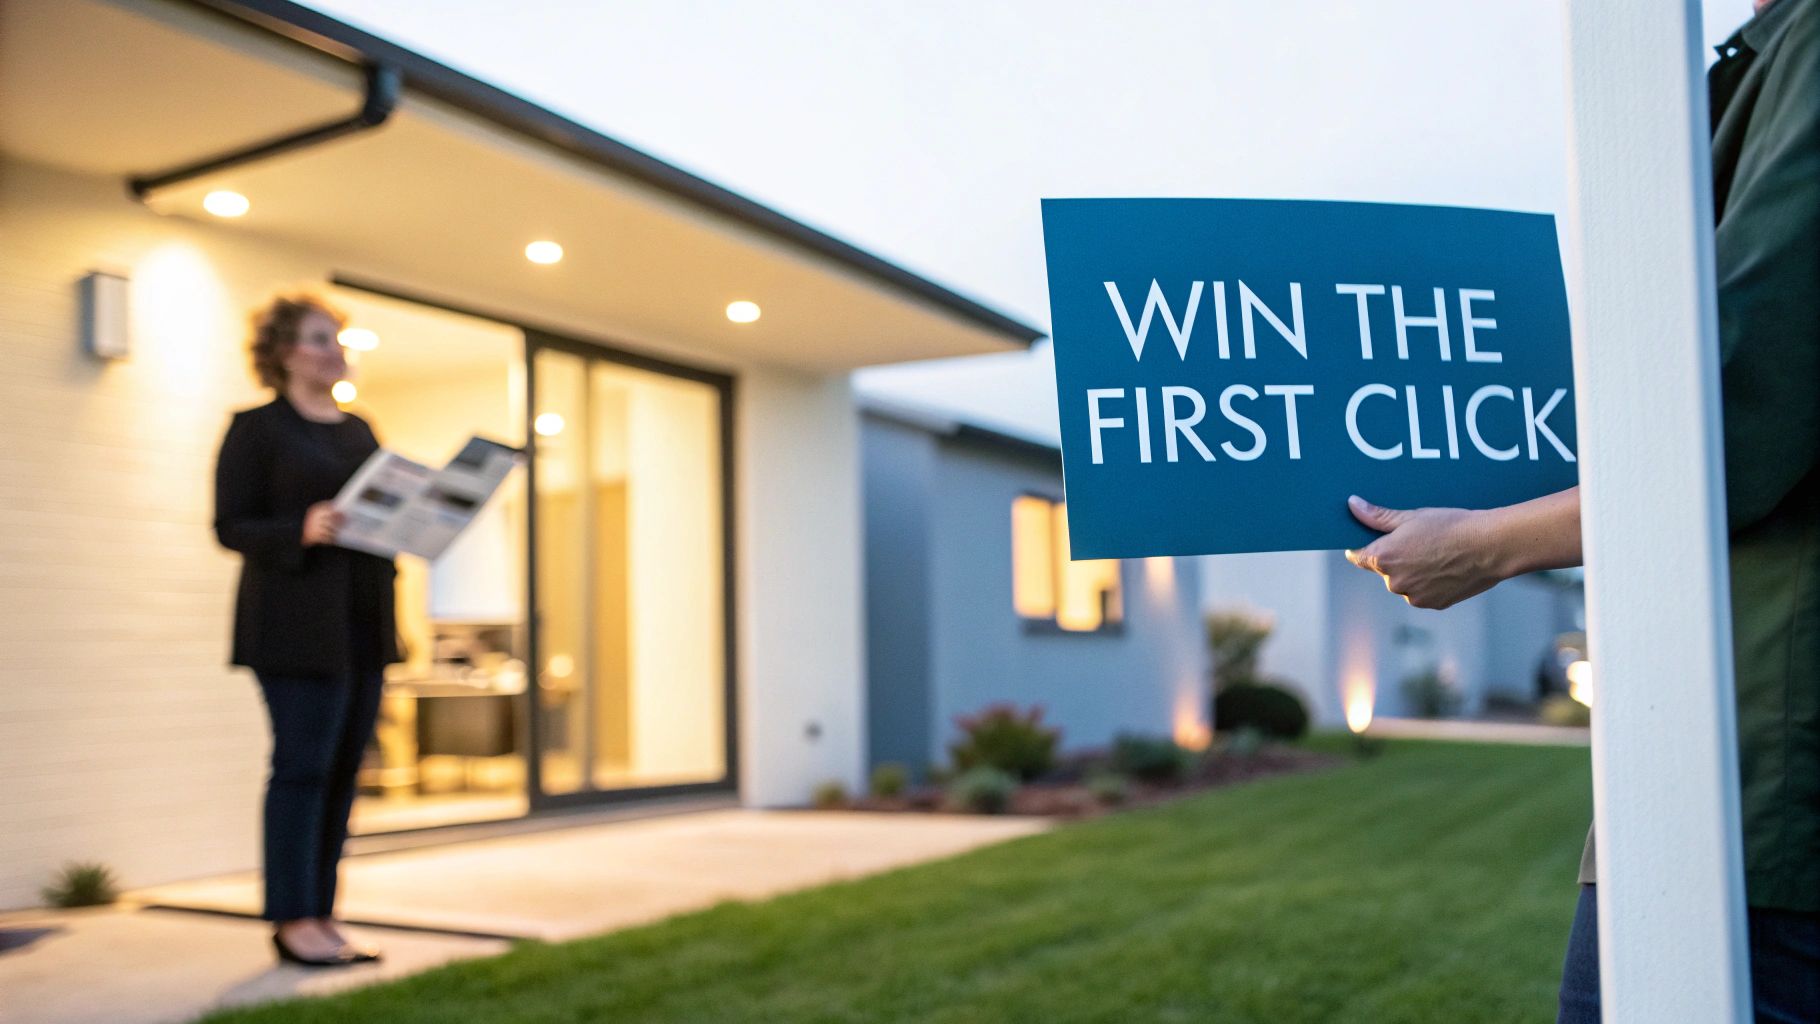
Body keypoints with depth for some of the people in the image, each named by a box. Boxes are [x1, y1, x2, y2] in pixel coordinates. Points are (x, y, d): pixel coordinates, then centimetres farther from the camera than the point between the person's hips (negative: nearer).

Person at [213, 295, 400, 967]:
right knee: (303, 766, -6)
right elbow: (230, 526, -8)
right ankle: (293, 921, 4)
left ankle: (322, 917, 15)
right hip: (297, 623, -7)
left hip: (363, 622, 7)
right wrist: (303, 530, -23)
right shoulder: (256, 428, -2)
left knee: (344, 770, 8)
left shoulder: (360, 431, 18)